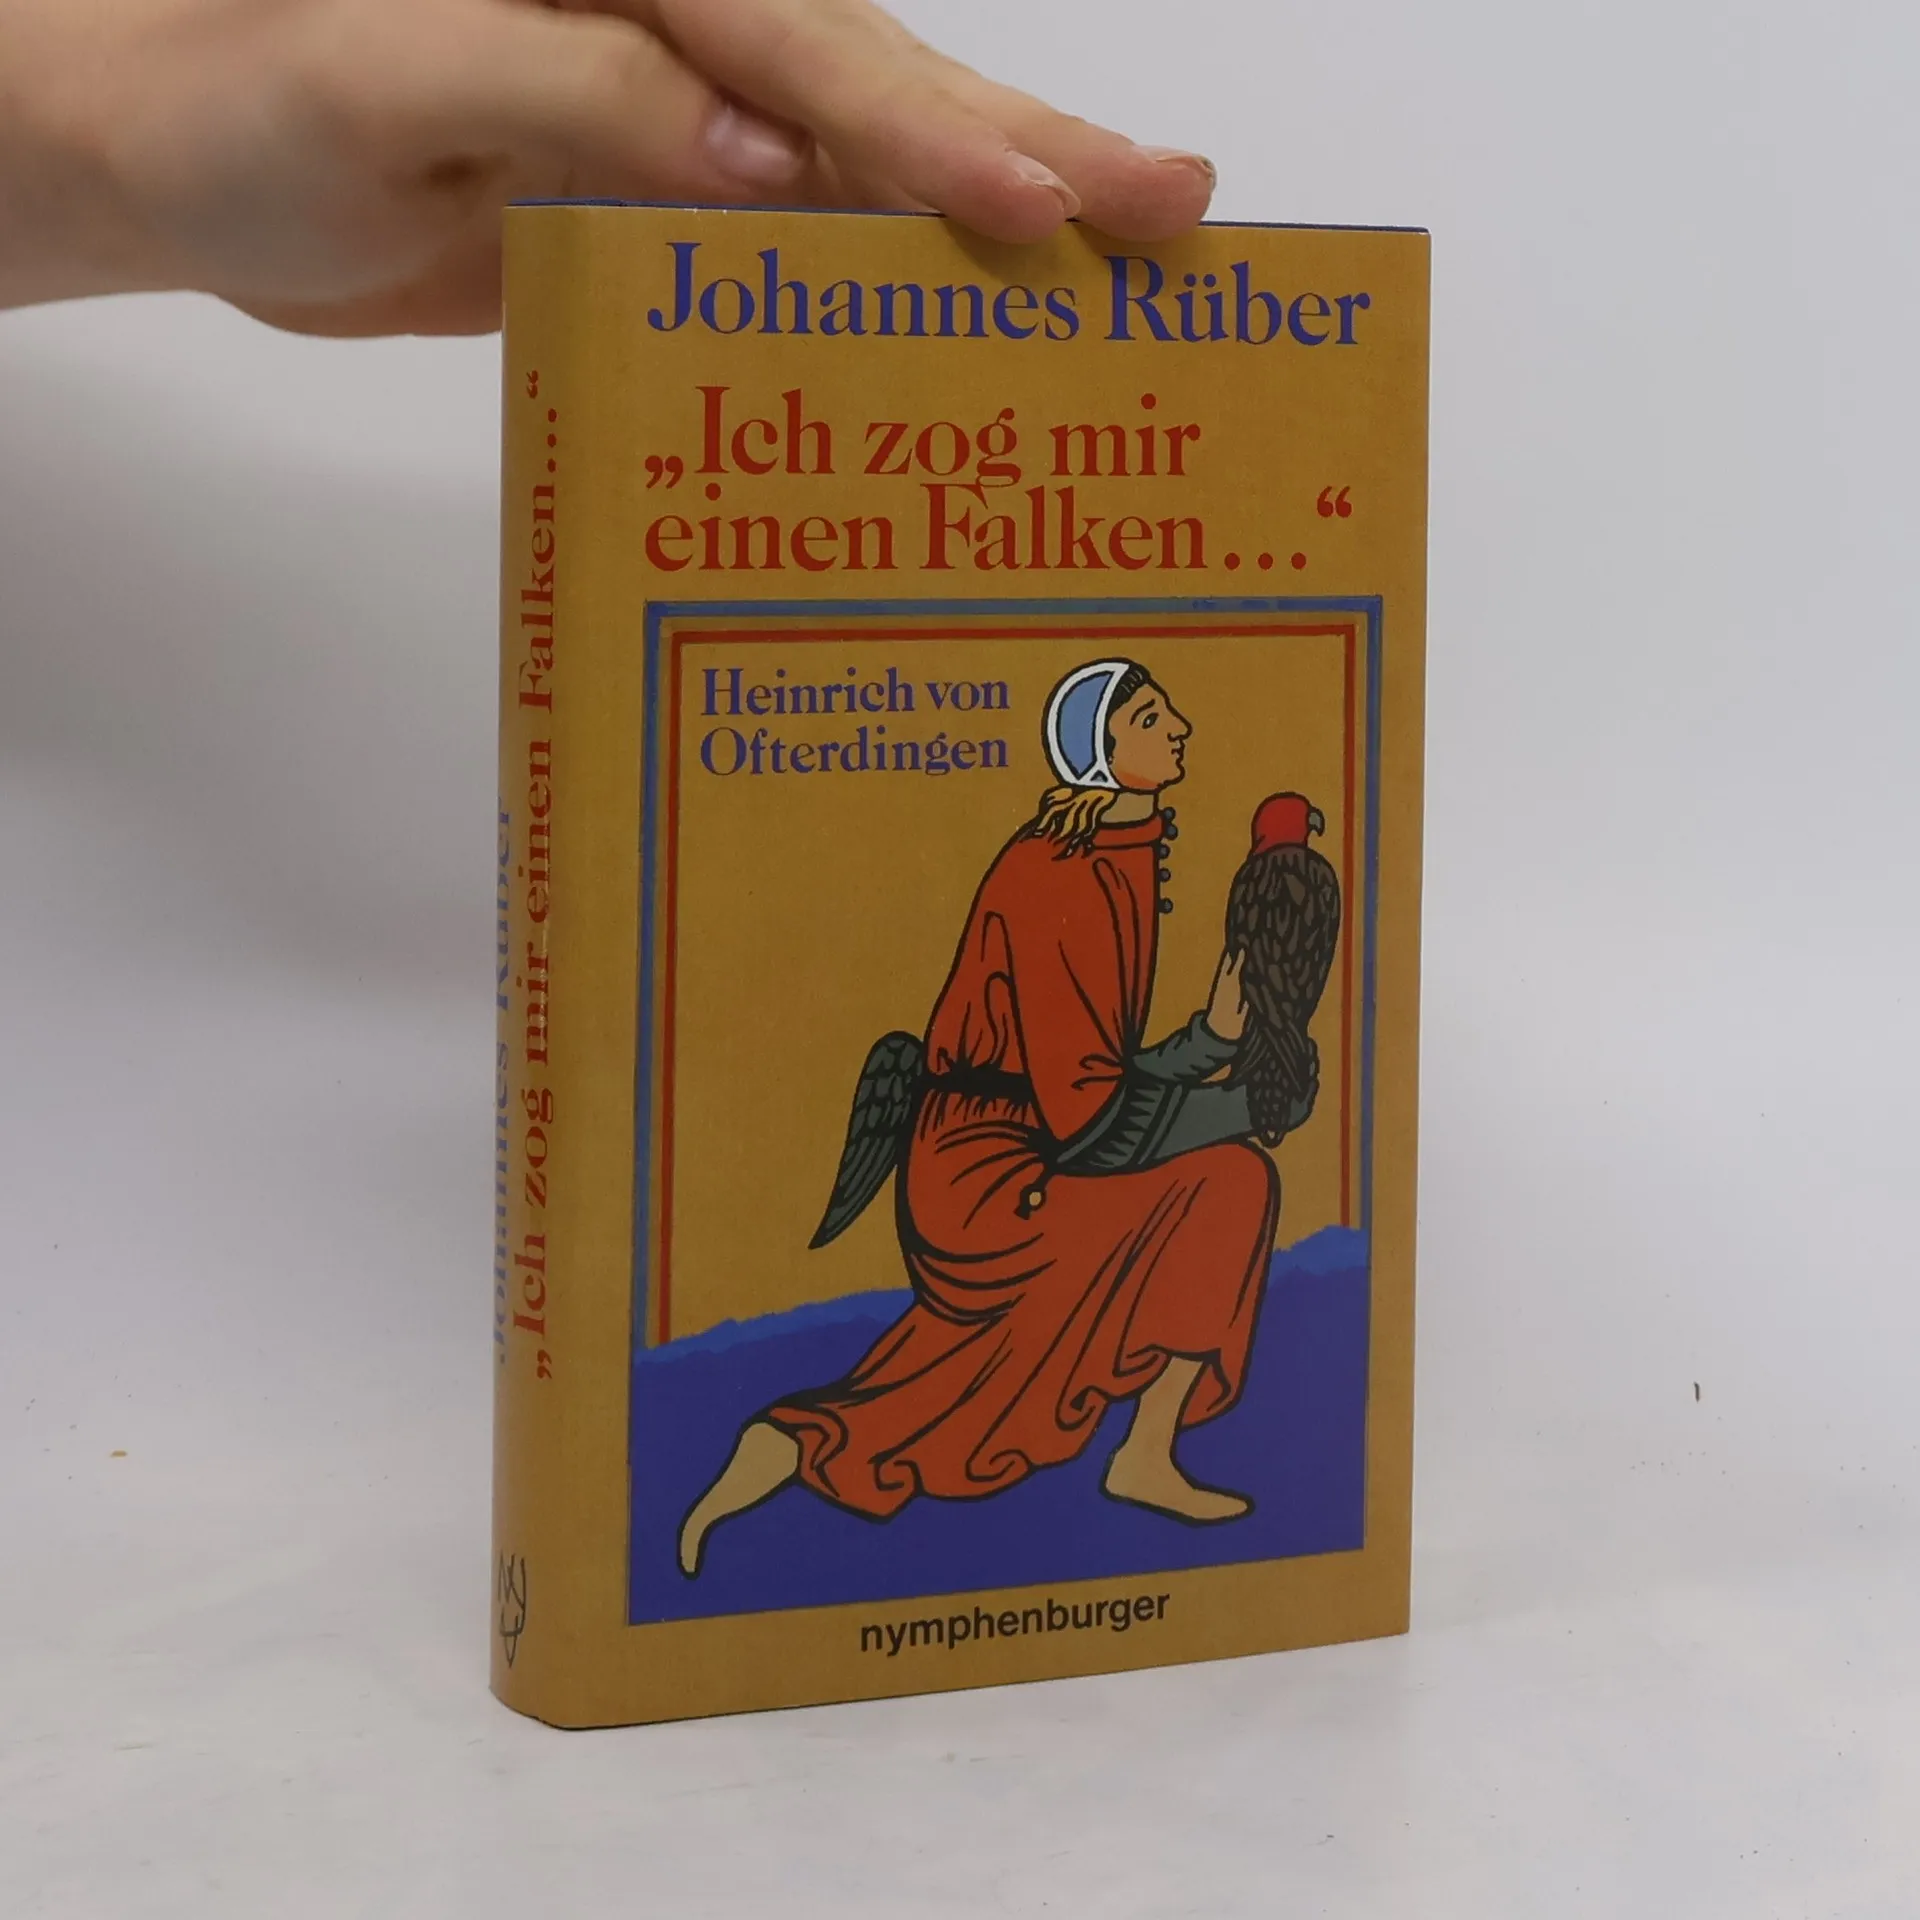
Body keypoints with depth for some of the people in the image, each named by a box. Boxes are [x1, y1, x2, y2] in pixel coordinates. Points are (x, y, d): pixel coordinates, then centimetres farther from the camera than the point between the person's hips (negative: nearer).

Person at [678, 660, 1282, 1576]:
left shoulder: (1122, 862, 7)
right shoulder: (1060, 881, -22)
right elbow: (1088, 1115, -24)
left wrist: (1211, 1038, -2)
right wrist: (1244, 1103, -14)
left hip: (994, 1172, 10)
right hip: (999, 1183, -10)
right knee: (1230, 1183, -14)